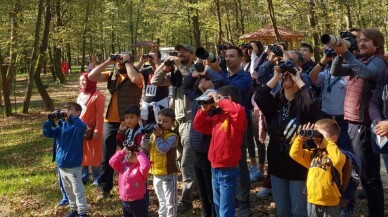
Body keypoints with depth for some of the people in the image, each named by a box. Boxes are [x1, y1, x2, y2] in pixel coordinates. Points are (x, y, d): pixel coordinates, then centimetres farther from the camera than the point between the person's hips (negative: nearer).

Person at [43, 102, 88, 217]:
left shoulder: (77, 125, -13)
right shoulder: (61, 125, 6)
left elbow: (83, 127, -36)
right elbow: (47, 133, 3)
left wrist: (70, 117, -36)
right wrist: (50, 120, -11)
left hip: (73, 166, -7)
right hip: (61, 165, 7)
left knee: (78, 191, -1)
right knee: (68, 190, 19)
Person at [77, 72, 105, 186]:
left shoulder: (98, 95, -12)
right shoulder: (81, 95, 13)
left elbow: (99, 115, -14)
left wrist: (97, 131, -18)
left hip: (91, 130, -7)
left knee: (94, 155, 1)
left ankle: (96, 179, 10)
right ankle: (83, 177, 23)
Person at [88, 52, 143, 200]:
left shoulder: (137, 76, -4)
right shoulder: (111, 75, 9)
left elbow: (135, 79, -29)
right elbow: (91, 76, -1)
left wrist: (127, 63, -14)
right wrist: (108, 62, -4)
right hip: (110, 121, 5)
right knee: (107, 156, 9)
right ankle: (104, 188, 20)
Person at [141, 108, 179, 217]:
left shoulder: (172, 136, -14)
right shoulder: (155, 133, 7)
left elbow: (163, 149, -27)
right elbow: (145, 148, 3)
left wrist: (158, 136, -21)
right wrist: (147, 135, -10)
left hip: (168, 173, -7)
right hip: (156, 173, 7)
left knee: (170, 201, 3)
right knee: (161, 200, 21)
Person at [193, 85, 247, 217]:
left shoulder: (236, 117, -12)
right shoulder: (217, 117, 12)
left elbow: (239, 110, -36)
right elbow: (198, 126, 20)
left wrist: (219, 101, -23)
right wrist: (204, 110, 5)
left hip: (228, 171, -9)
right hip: (215, 169, 9)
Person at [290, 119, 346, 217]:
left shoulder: (335, 153, -11)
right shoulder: (313, 154, 8)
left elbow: (338, 160, -34)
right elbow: (294, 153, 6)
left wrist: (328, 142, -26)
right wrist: (301, 137, -4)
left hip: (330, 203, -6)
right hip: (312, 201, 6)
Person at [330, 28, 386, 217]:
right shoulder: (359, 61, 16)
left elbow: (366, 73, -31)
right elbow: (335, 72, 8)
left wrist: (346, 53, -30)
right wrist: (339, 54, -8)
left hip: (365, 124, -8)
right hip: (353, 121, 9)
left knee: (368, 174, -4)